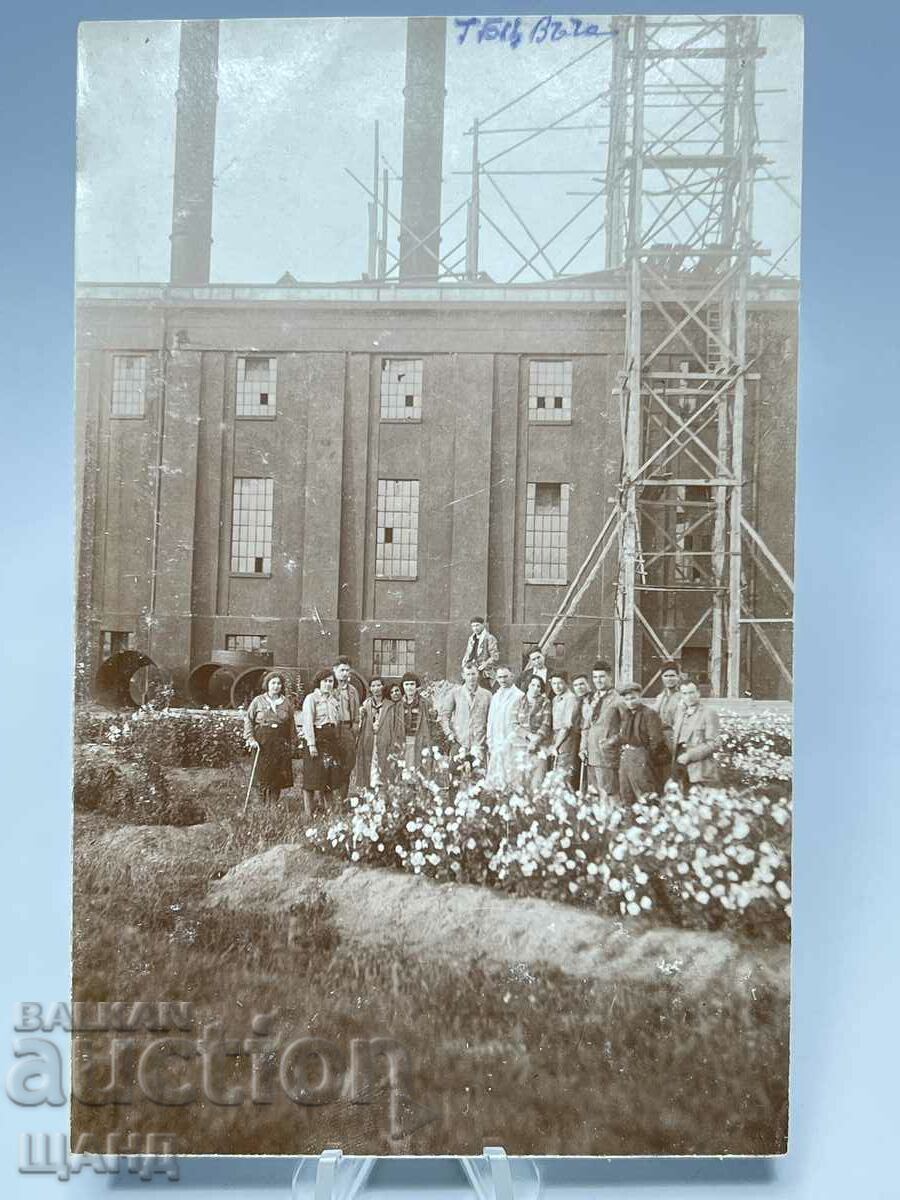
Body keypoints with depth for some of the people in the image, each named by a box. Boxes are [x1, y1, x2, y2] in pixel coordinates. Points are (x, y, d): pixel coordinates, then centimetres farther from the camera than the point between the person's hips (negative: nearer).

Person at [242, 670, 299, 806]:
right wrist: (251, 739, -6)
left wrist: (293, 745, 7)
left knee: (278, 778, 0)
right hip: (262, 743, -2)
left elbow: (292, 726, 11)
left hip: (281, 744, 2)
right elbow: (248, 720, 3)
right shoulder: (258, 701, 4)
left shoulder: (287, 703, 9)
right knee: (263, 777, -1)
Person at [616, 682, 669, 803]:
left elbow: (656, 739, -14)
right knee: (627, 799, 10)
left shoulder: (649, 713, -10)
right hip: (626, 759, 7)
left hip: (643, 758, -7)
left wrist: (649, 758, -13)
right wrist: (622, 752, 9)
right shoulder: (626, 714, 13)